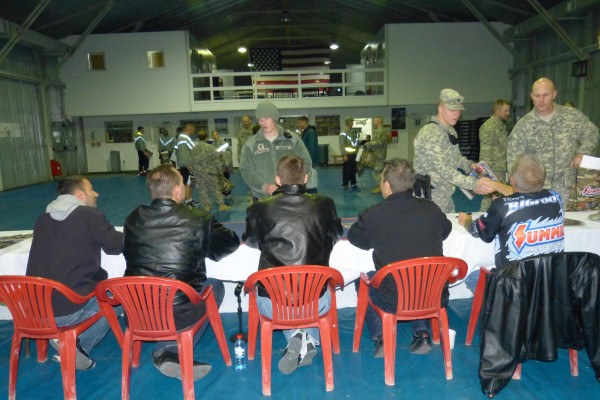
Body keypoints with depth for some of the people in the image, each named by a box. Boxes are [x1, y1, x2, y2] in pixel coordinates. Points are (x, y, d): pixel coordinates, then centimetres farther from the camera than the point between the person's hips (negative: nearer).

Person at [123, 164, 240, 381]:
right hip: (178, 316, -5)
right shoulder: (197, 220, -12)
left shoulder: (133, 219, -1)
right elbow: (231, 242, 4)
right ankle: (170, 350, 10)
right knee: (215, 286, 21)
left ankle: (167, 352, 21)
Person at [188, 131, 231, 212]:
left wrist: (192, 170, 18)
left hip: (198, 173, 2)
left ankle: (207, 206, 11)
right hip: (209, 172, -2)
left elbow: (190, 162, 5)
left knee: (202, 190, 10)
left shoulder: (194, 149, -1)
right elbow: (216, 160, -8)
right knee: (215, 189, 5)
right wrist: (220, 170, 2)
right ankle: (221, 204, 5)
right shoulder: (210, 147, -10)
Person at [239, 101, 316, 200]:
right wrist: (264, 186, -20)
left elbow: (305, 163, 1)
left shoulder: (292, 139, 2)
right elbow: (246, 170, -3)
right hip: (263, 199, 0)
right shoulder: (250, 144, 1)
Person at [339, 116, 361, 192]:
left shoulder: (354, 131, 13)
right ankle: (345, 186, 5)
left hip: (353, 154, 7)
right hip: (348, 154, -7)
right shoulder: (344, 132, -9)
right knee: (347, 170, -2)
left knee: (353, 170, 11)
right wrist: (344, 155, -20)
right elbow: (342, 144, -14)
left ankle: (353, 185, 20)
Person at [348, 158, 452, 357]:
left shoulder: (372, 215, -14)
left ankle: (380, 337, 14)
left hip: (394, 303, -3)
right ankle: (422, 333, 24)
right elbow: (446, 230, 17)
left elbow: (354, 237, 6)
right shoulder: (431, 208, -4)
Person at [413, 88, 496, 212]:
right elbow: (444, 169, -32)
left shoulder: (450, 131, 9)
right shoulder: (431, 133, -22)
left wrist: (469, 165, 0)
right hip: (430, 196, -9)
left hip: (445, 195, 9)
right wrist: (474, 184, -39)